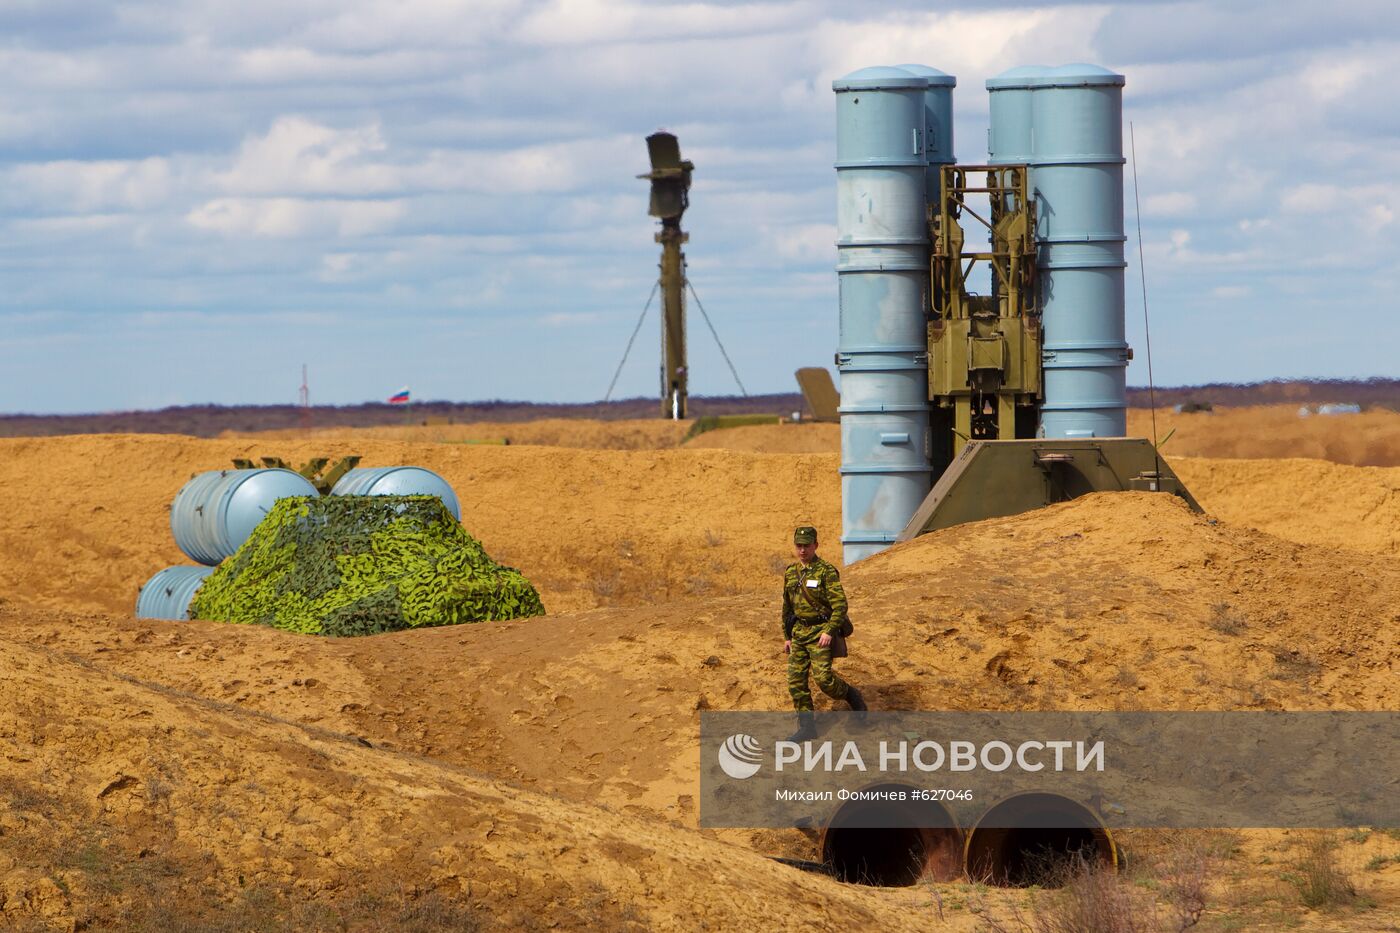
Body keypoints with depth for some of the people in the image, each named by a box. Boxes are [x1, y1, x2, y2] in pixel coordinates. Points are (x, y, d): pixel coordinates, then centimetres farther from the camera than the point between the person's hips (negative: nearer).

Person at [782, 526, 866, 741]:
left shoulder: (827, 572, -11)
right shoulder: (790, 573, 10)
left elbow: (840, 605, -15)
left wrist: (829, 632, -23)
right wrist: (787, 636, 17)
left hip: (820, 632, -7)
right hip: (799, 632, 7)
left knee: (823, 678, -15)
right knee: (796, 680, 1)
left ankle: (851, 696, 15)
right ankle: (807, 727, 9)